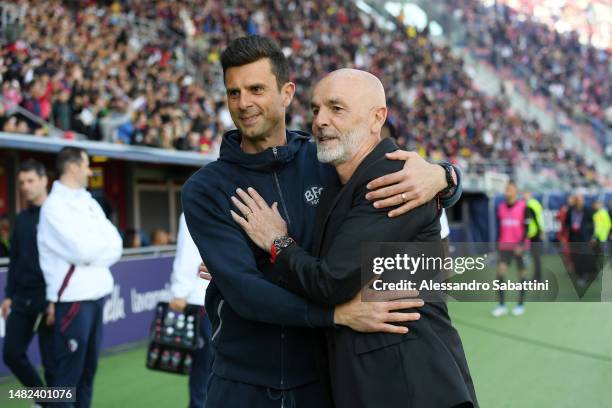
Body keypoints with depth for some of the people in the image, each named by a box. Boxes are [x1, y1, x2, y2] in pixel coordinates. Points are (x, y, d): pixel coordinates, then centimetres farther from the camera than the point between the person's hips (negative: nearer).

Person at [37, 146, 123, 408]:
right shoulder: (55, 205, -9)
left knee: (89, 365, 13)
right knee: (70, 369, -4)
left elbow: (115, 244, 5)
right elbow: (82, 251, -18)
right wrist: (102, 243, -1)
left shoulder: (88, 202, 13)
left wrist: (92, 246, -11)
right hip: (73, 295, -7)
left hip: (97, 292, 7)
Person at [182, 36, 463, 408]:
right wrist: (339, 312, -31)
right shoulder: (205, 190, -8)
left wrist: (440, 176, -22)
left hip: (323, 378, 2)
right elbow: (242, 290, -19)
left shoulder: (328, 162, -4)